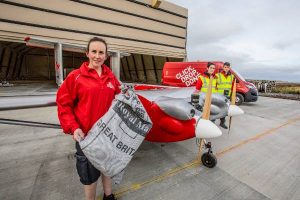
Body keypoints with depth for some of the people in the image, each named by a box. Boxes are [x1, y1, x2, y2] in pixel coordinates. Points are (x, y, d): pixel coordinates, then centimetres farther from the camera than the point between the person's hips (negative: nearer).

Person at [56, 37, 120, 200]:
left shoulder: (111, 77, 3)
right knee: (89, 171, 14)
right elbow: (63, 103, -8)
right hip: (86, 134, -4)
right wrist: (73, 127, -17)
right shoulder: (76, 76, -10)